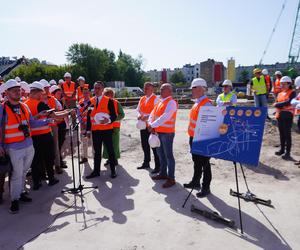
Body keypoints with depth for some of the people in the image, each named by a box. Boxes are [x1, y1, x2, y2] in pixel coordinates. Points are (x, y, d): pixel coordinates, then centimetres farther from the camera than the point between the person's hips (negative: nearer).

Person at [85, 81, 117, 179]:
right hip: (95, 130, 4)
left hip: (106, 130, -4)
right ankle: (96, 171, 24)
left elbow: (114, 115, -6)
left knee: (110, 150, 4)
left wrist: (108, 120, -27)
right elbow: (89, 116, 12)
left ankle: (113, 171, 17)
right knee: (97, 151, 13)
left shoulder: (108, 101, -4)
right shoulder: (90, 101, 8)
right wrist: (88, 130, 9)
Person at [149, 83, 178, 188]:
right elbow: (153, 114, 12)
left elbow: (165, 117, -24)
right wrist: (150, 125, -4)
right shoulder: (160, 102, 16)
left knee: (168, 155, -3)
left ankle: (171, 178, 7)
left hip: (167, 132, -9)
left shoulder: (171, 102, -13)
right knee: (160, 153, 18)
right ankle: (163, 173, 34)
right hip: (158, 132, 9)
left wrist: (153, 125, -21)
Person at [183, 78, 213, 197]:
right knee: (196, 161, 22)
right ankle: (195, 181, 39)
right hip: (194, 138, 9)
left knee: (204, 163, 4)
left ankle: (206, 187, 18)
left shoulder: (206, 104, -19)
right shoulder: (197, 102, 11)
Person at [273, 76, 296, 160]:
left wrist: (278, 104, -9)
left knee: (287, 134, -3)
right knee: (281, 134, 13)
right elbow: (276, 104, 4)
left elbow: (287, 103, -19)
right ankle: (282, 149, 23)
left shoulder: (292, 93, -5)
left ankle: (288, 152, 3)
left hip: (288, 116, -6)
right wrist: (282, 105, -13)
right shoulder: (280, 93, 14)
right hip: (280, 115, 6)